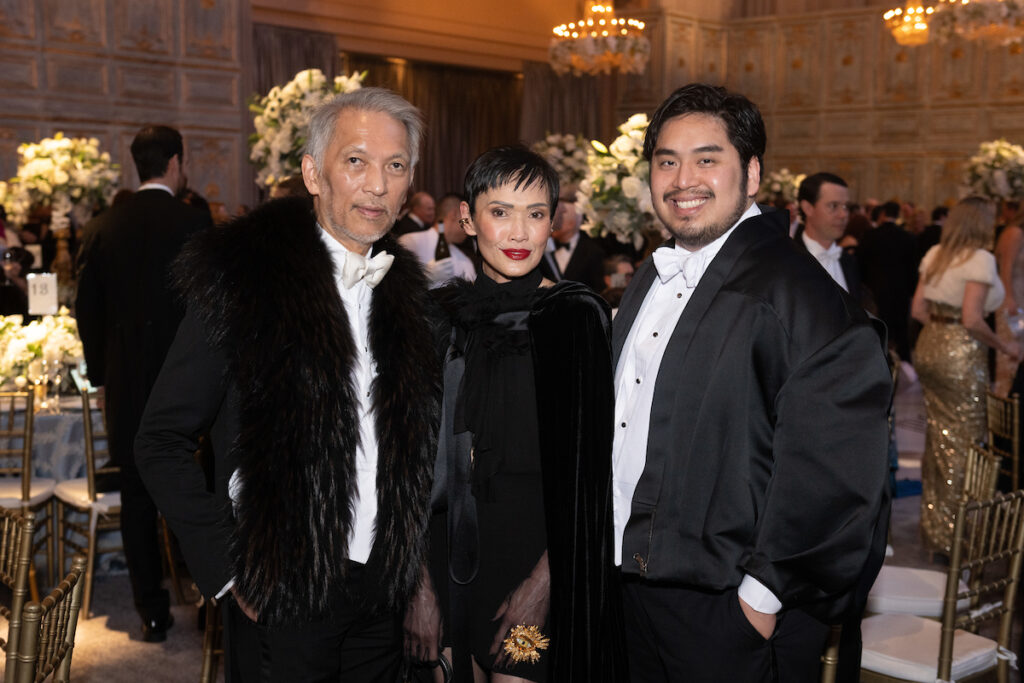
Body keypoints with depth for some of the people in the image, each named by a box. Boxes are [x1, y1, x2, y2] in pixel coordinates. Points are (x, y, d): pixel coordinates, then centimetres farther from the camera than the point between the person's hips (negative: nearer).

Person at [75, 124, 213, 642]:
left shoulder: (103, 227, 3)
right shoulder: (194, 223, -10)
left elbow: (88, 309, 7)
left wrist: (100, 373, 16)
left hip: (127, 384, 3)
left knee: (137, 496, 9)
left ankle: (152, 612, 14)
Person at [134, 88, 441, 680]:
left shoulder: (406, 289, 5)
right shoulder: (241, 277, -12)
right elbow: (163, 443, -10)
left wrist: (417, 565, 6)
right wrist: (228, 569, -13)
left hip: (384, 600, 5)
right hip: (283, 603, -5)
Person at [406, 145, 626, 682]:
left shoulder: (578, 315, -7)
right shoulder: (443, 314, 3)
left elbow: (592, 470, -8)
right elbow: (424, 454, 5)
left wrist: (545, 580, -14)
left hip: (540, 553, -3)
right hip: (453, 553, 4)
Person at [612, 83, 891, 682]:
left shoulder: (799, 292, -18)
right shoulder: (653, 279, 10)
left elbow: (834, 477, -22)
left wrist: (766, 593, -17)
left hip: (731, 617, -7)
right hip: (635, 586, 8)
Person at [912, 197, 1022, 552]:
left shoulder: (935, 254, 8)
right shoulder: (981, 259, -14)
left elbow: (918, 308, 8)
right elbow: (971, 320, -20)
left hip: (929, 346, 8)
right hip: (961, 355, -8)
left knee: (938, 435, 18)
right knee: (963, 442, 3)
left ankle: (932, 522, 29)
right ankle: (951, 535, 11)